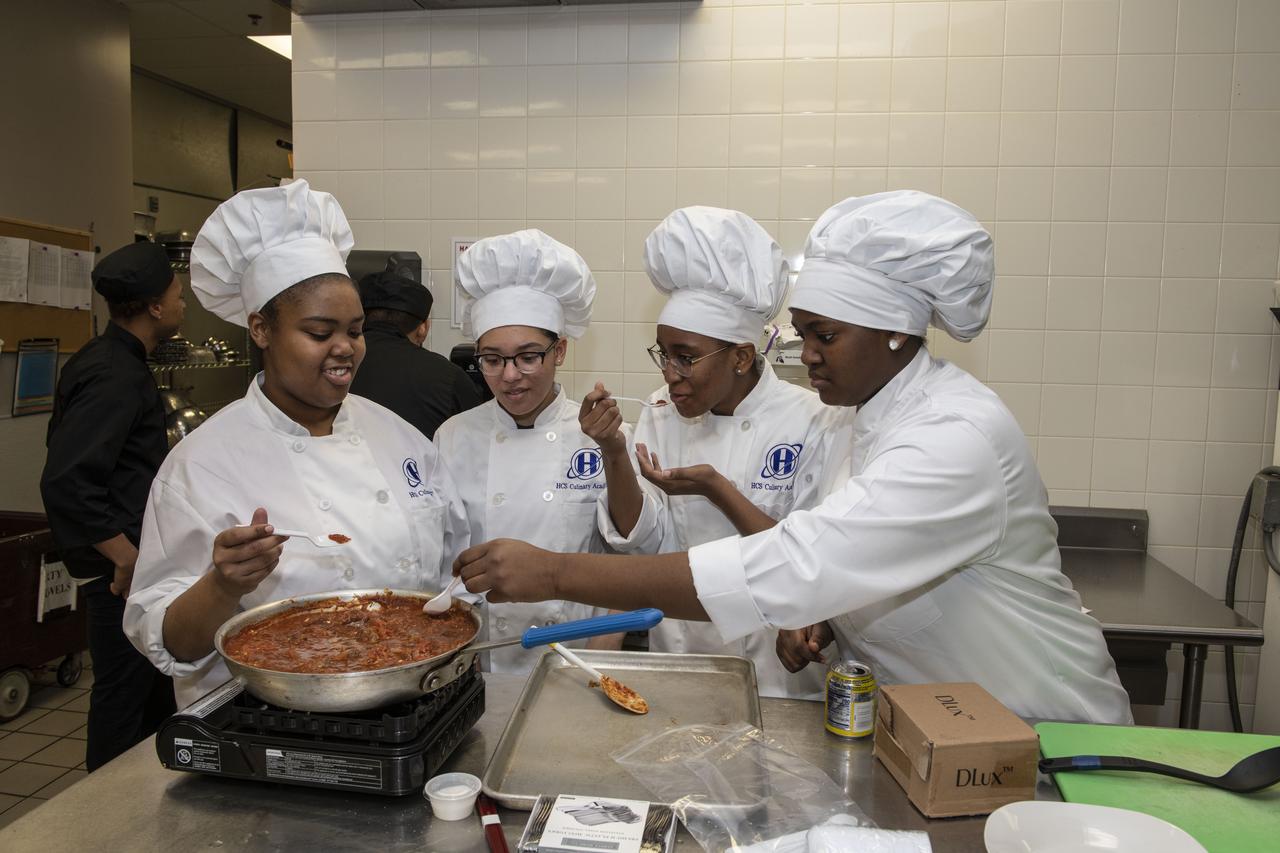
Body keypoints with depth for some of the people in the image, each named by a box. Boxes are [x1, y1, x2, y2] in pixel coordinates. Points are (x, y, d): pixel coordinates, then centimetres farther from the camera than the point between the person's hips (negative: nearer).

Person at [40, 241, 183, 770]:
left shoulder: (108, 361, 10)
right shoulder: (115, 377, -21)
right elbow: (65, 483, -29)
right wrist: (127, 559, -23)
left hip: (132, 557, 10)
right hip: (124, 567, -10)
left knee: (153, 684, 21)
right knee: (123, 692, 2)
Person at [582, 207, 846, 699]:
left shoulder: (809, 424, -13)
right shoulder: (662, 414, -1)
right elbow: (644, 541, -2)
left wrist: (717, 490, -22)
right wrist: (614, 456, -17)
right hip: (678, 657, 3)